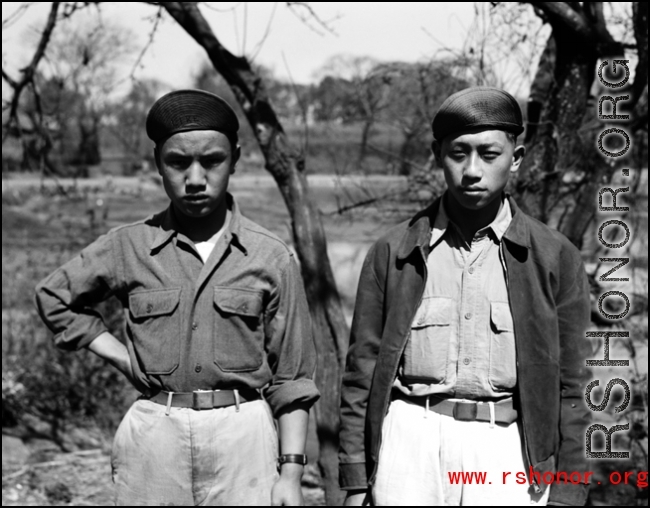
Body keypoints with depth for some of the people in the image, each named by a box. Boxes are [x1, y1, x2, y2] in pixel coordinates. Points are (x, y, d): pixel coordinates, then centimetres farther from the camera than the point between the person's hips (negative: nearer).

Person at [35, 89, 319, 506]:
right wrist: (123, 357, 8)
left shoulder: (271, 257, 1)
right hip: (153, 436, 1)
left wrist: (291, 472, -3)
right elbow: (54, 297, 19)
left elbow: (291, 378, 3)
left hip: (243, 435, -1)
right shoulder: (129, 247, 3)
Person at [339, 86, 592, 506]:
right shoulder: (393, 252, 4)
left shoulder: (555, 257, 3)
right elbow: (362, 373, 6)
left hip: (508, 447, 0)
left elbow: (569, 387, 5)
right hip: (411, 442, 1)